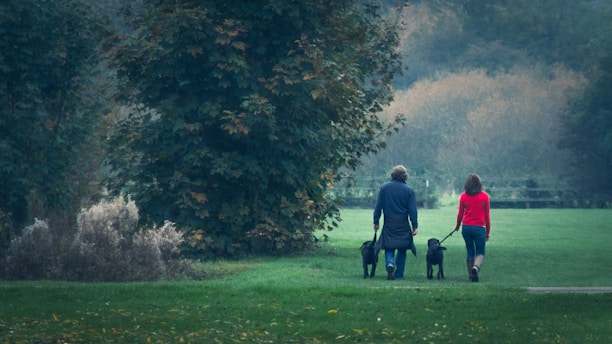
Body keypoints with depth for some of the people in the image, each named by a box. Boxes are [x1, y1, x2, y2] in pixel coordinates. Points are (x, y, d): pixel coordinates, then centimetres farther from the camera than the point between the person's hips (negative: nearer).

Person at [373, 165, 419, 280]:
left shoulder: (384, 187, 0)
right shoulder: (408, 190, -3)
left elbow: (378, 206, 2)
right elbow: (412, 210, -4)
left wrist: (376, 221, 8)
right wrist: (415, 226, -1)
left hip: (389, 225, 0)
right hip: (403, 226, 0)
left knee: (389, 249, 6)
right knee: (402, 249, 12)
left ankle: (390, 263, -24)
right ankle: (399, 274, 12)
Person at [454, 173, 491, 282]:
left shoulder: (463, 196, 1)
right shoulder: (484, 196, -2)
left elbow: (460, 214, 8)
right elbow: (487, 216, 2)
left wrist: (457, 227, 25)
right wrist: (488, 232, 9)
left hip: (466, 227, 2)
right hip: (479, 228, -2)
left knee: (470, 252, 13)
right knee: (480, 253, 3)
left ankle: (471, 275, 11)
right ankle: (476, 267, -26)